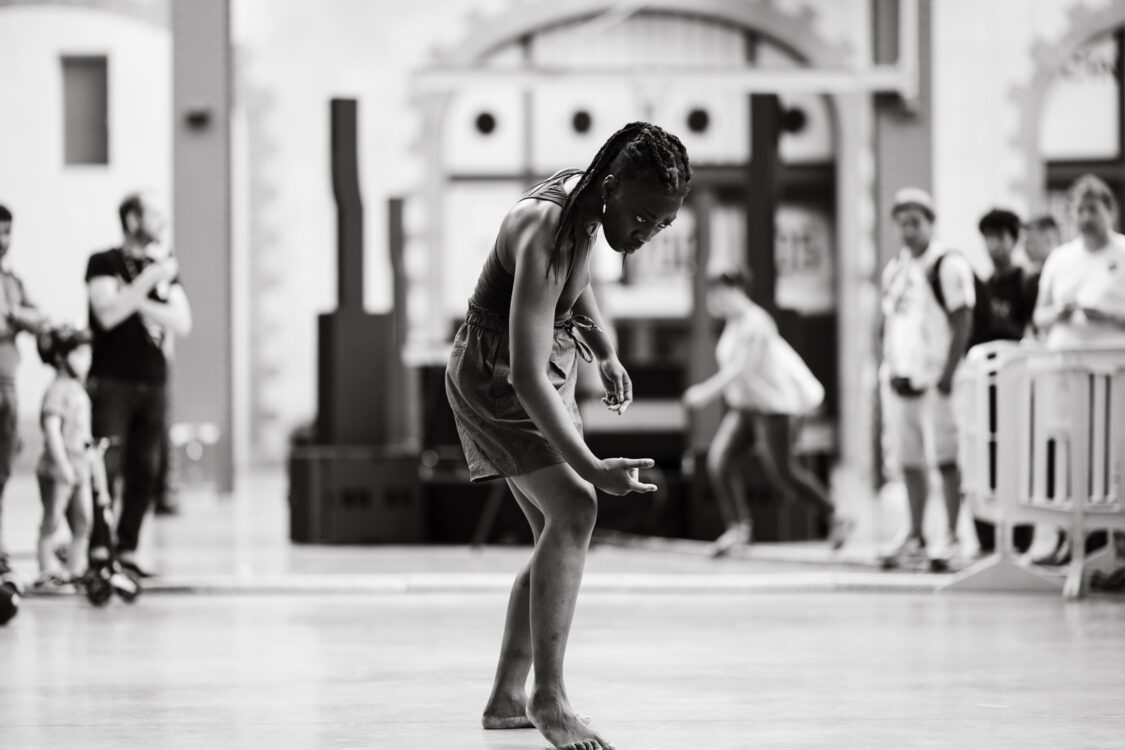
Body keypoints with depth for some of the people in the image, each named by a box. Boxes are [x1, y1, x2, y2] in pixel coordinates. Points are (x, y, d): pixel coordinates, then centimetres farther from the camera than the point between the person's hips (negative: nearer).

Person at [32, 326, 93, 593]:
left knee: (83, 523, 9)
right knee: (52, 522, -2)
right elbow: (51, 428, -20)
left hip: (79, 466, 9)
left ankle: (77, 571, 15)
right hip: (57, 469, -9)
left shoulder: (79, 390, 15)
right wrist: (62, 464, -23)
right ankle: (46, 574, 3)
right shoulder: (57, 390, -14)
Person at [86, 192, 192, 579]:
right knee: (105, 469, -9)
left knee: (144, 473, 4)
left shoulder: (164, 266, 13)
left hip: (153, 384, 5)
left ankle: (126, 551, 11)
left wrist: (137, 302, -9)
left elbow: (182, 322, 2)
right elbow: (108, 314, -17)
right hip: (111, 383, -5)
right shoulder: (104, 263, -1)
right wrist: (148, 278, -15)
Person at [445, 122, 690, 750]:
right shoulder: (543, 234, -32)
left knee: (559, 535, 10)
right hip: (497, 378, -9)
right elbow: (527, 377, -40)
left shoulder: (581, 193, -5)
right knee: (574, 509, -24)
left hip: (548, 375, 9)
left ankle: (506, 699, 18)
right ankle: (549, 698, -24)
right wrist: (591, 467, -48)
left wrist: (607, 355, 10)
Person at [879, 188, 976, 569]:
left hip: (935, 377, -7)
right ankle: (915, 539, 15)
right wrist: (889, 368, 10)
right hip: (901, 378, 7)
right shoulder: (894, 269, 16)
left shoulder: (949, 265, -6)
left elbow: (963, 322, -10)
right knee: (909, 461, 8)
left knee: (945, 459, -4)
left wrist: (948, 373, -16)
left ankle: (953, 538, -1)